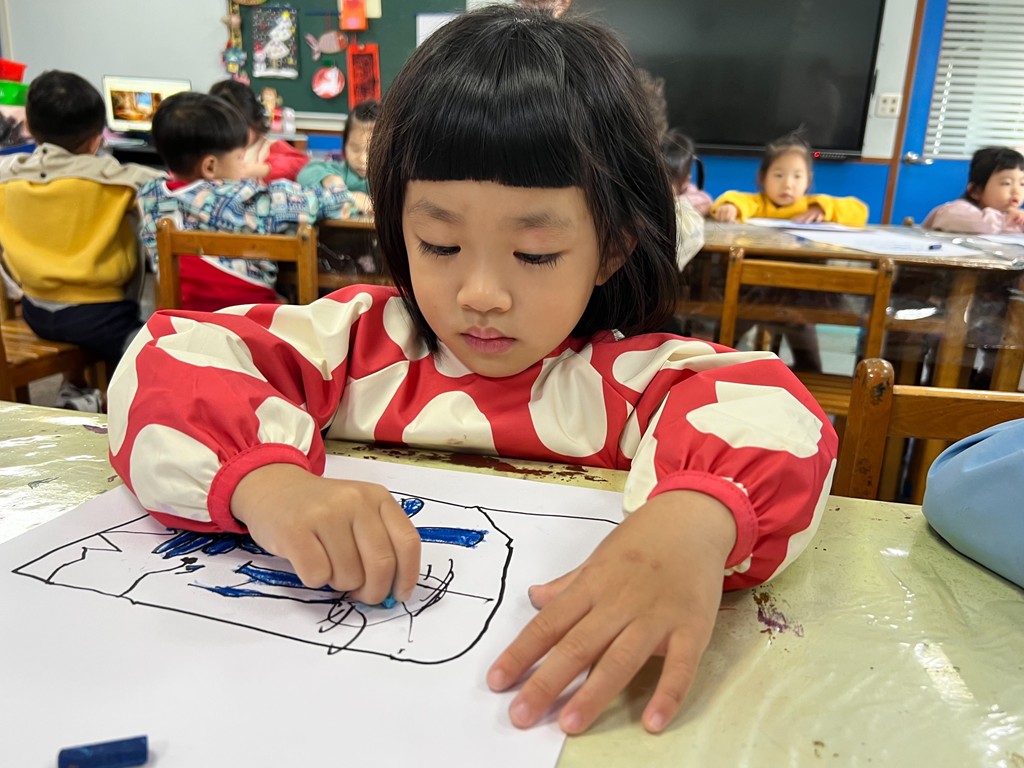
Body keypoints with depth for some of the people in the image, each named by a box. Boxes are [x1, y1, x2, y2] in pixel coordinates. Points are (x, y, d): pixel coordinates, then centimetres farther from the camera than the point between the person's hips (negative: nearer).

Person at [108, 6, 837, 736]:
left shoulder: (628, 381, -5)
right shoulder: (356, 342, -1)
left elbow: (772, 411, -20)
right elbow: (167, 362, -7)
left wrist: (694, 519, -41)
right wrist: (266, 482, -27)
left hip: (561, 701, 0)